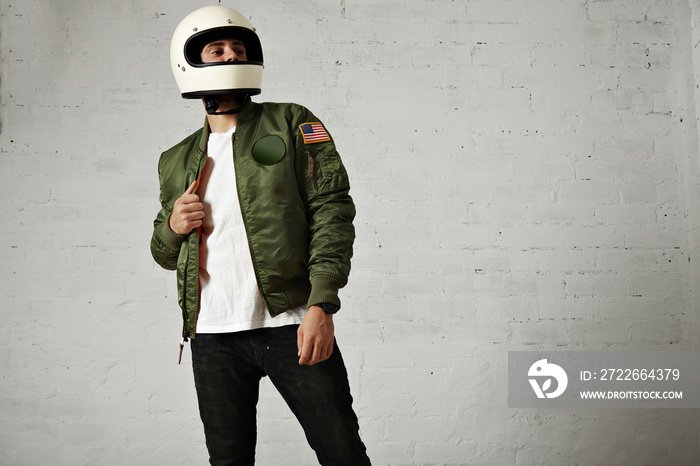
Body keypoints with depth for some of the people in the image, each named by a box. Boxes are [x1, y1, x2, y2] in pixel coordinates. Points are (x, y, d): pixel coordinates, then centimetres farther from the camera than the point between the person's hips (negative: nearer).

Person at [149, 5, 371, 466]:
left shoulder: (291, 124, 5)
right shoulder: (177, 161, 17)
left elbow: (332, 211, -5)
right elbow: (166, 254, 25)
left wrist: (321, 305, -16)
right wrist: (172, 227, 0)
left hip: (291, 324, -3)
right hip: (212, 336, 4)